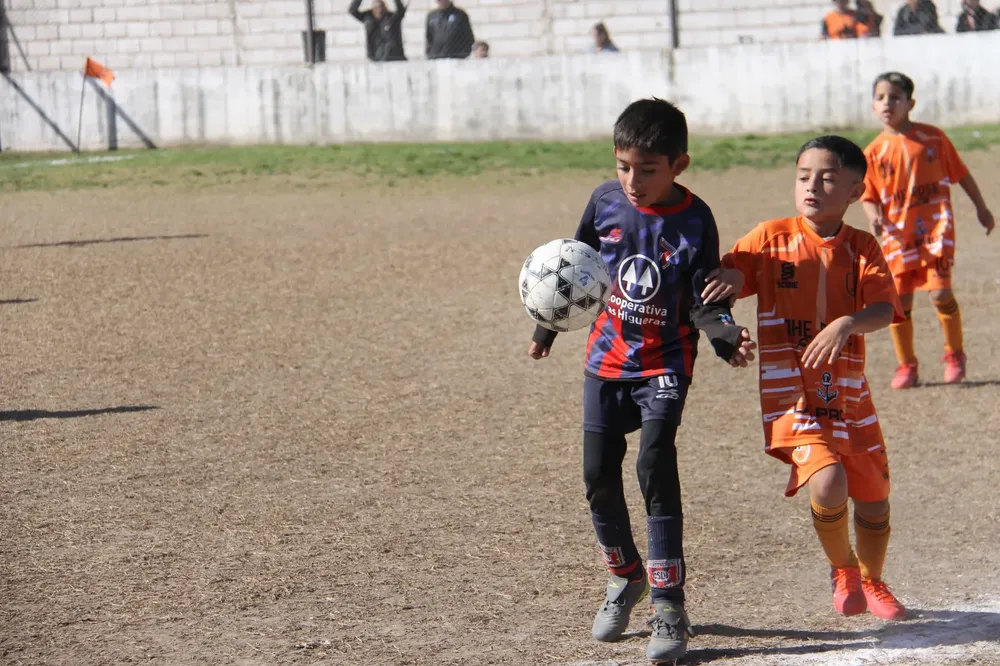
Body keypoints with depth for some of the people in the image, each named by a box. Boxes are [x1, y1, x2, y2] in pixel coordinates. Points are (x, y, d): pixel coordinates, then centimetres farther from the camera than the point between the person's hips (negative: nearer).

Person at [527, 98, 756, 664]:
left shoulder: (694, 220, -14)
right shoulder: (605, 202, -4)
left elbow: (703, 300, -11)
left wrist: (728, 340, -29)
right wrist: (548, 326, 16)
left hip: (666, 364, -4)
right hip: (607, 361, 4)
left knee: (655, 463, -19)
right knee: (599, 475, 5)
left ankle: (669, 606, -15)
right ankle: (626, 577, 30)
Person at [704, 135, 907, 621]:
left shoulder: (862, 248, 2)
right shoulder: (772, 239, -1)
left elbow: (884, 309, -11)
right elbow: (726, 278, 0)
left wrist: (848, 323, -32)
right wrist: (727, 277, -24)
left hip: (848, 394, 3)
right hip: (791, 393, -3)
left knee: (874, 497, 9)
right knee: (827, 484, -23)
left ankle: (871, 581, 39)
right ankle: (843, 571, 6)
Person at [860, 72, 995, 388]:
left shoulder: (933, 137, 0)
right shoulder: (874, 152, 0)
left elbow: (961, 174, 10)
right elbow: (869, 195, 3)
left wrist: (982, 208, 16)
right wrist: (874, 216, -18)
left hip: (936, 226, -2)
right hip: (898, 234, 2)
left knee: (940, 293, -12)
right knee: (900, 301, 1)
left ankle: (955, 356, 10)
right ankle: (907, 366, 17)